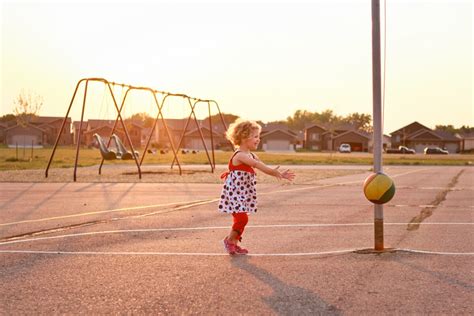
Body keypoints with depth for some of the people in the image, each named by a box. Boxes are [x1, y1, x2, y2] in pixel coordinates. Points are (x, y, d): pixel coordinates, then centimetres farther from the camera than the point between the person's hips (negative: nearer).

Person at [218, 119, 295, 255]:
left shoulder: (251, 155, 12)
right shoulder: (239, 155, -22)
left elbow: (263, 166, 12)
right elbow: (256, 164, -35)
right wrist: (272, 171, -41)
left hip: (243, 194, 9)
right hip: (234, 192, -9)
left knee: (241, 218, 12)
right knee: (242, 218, -13)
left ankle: (234, 244, 23)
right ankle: (229, 240, 6)